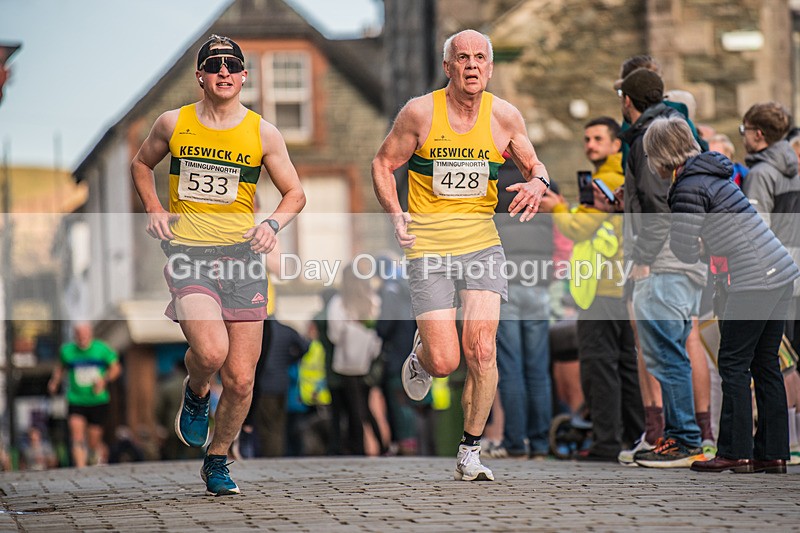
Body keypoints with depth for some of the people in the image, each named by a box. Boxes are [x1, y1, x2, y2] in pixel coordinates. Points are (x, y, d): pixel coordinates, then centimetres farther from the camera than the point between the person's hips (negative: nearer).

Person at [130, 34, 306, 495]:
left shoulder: (263, 133, 3)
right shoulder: (173, 124, 4)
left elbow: (295, 193, 10)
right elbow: (142, 164, 22)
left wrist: (274, 223, -10)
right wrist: (154, 209, 5)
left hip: (241, 254, 1)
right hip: (187, 253, -1)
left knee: (241, 379, 0)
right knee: (210, 351, -25)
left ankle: (217, 460, 23)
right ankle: (196, 395, 11)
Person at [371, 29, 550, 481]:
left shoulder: (504, 116, 1)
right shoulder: (420, 113, -5)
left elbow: (534, 165, 13)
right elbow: (383, 165, 5)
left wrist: (538, 183, -11)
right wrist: (396, 215, -9)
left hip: (481, 243, 2)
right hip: (428, 247, -2)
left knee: (481, 350, -12)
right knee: (444, 363, -9)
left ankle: (471, 452, 4)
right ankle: (421, 355, 31)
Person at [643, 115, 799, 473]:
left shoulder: (689, 187, -12)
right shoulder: (712, 173, 17)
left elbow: (687, 253, -10)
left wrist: (671, 233, 6)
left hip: (754, 281, -9)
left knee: (733, 364, -1)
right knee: (764, 364, 12)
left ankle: (735, 453, 1)